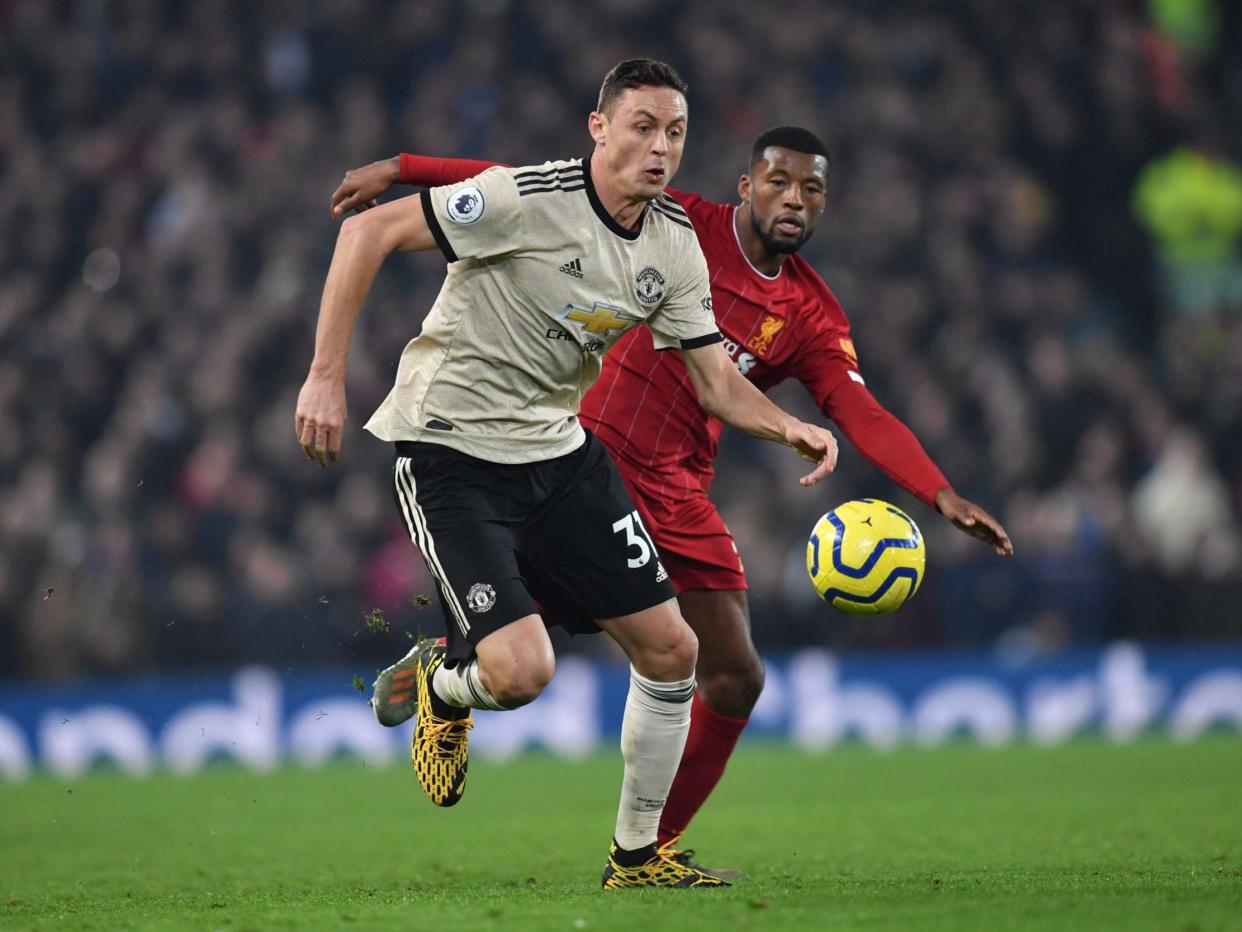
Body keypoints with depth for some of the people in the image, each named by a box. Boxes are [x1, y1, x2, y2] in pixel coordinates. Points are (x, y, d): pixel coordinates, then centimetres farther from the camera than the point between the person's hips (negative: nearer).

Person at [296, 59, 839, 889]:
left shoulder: (675, 244, 0)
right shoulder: (528, 199, -22)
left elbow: (718, 381, 4)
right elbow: (368, 231, -20)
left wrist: (791, 430, -18)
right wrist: (327, 377, -24)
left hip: (559, 448, 7)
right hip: (449, 446, -7)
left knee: (671, 648, 2)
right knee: (522, 671, -21)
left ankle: (637, 855, 20)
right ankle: (439, 685, 18)